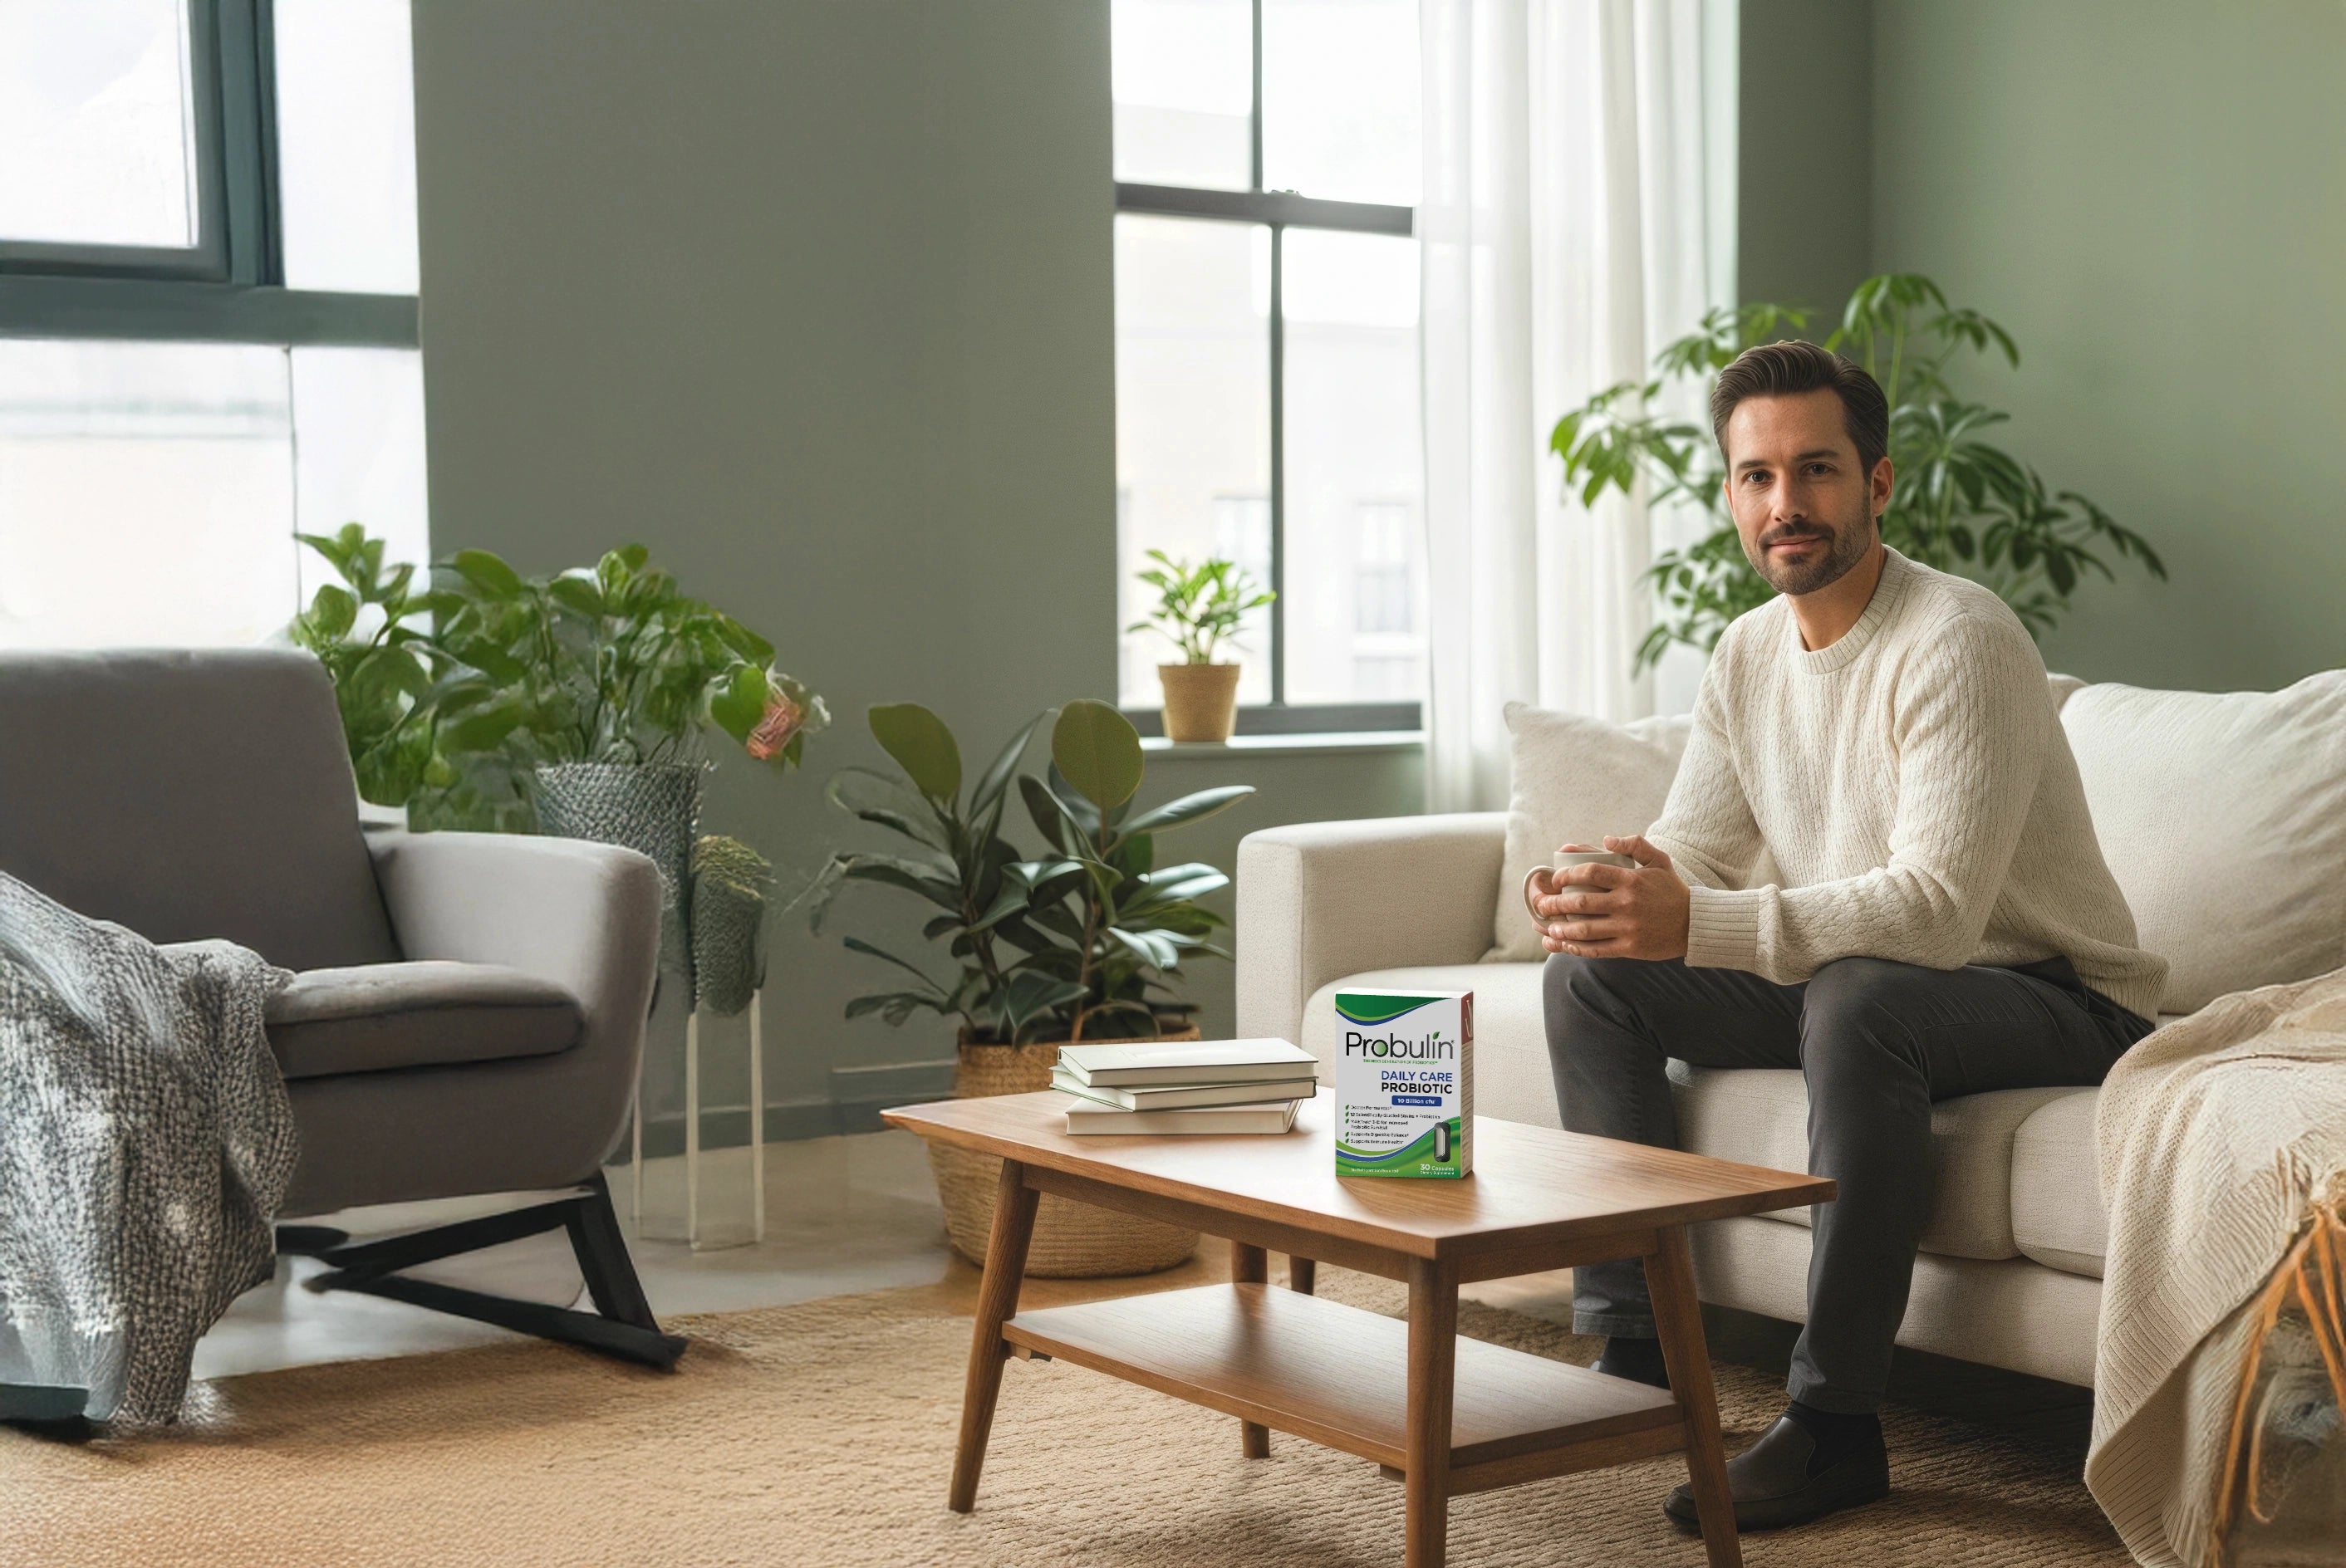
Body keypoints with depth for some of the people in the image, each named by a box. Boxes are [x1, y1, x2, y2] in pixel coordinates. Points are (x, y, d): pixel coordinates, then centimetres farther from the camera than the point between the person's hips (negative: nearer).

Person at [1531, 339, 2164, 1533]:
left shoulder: (1958, 641, -23)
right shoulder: (1748, 653, 3)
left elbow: (1937, 906, -33)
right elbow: (1690, 851, 2)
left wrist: (1698, 925, -44)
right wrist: (1604, 887, -24)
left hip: (2057, 997, -8)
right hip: (1851, 981, 8)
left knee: (1858, 997, -39)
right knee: (1591, 972, -4)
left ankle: (1835, 1427, -29)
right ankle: (1633, 1355, -2)